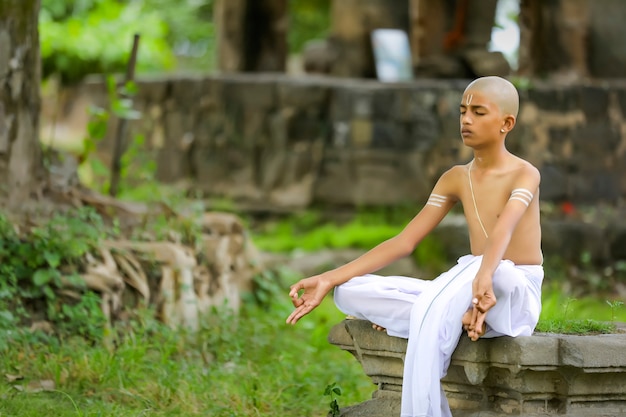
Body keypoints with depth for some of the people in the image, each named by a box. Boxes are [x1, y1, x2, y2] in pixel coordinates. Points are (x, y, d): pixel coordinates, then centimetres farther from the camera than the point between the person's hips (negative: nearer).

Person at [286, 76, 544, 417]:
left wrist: (484, 279, -52)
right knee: (351, 292, -11)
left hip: (515, 297, -6)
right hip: (465, 293, 6)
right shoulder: (456, 179, 9)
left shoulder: (524, 174, -9)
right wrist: (329, 279, -3)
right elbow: (404, 242, 6)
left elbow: (504, 229, -31)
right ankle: (458, 318, -25)